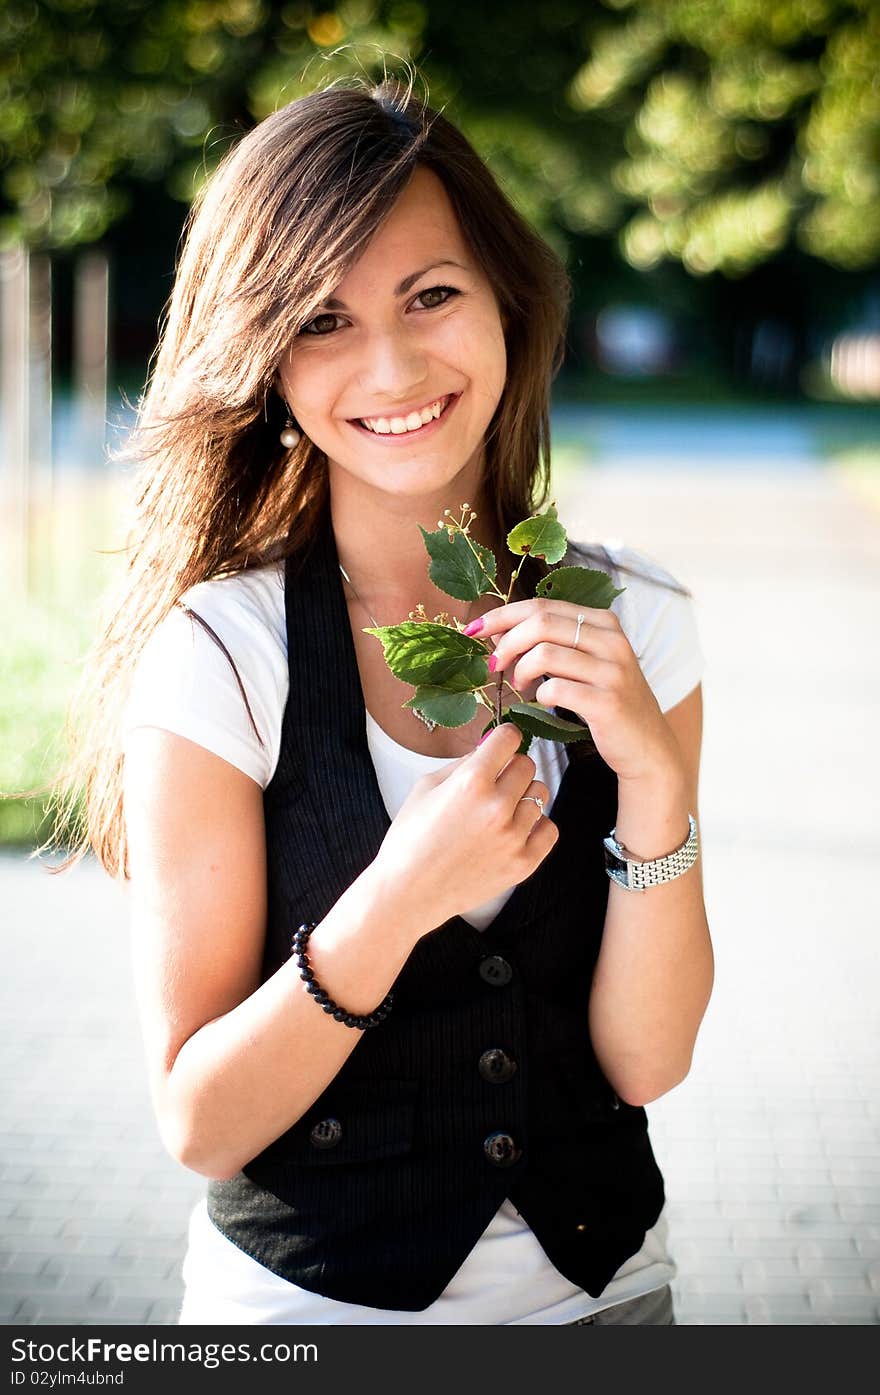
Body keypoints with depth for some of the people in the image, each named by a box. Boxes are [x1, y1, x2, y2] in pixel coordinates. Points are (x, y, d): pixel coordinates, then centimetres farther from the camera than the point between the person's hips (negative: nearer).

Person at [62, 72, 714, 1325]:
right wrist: (395, 903, -30)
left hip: (600, 1284, 3)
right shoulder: (218, 657, -17)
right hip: (312, 1299, -3)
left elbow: (646, 1061, -9)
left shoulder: (630, 619, -8)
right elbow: (199, 1123, -16)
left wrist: (654, 783, -24)